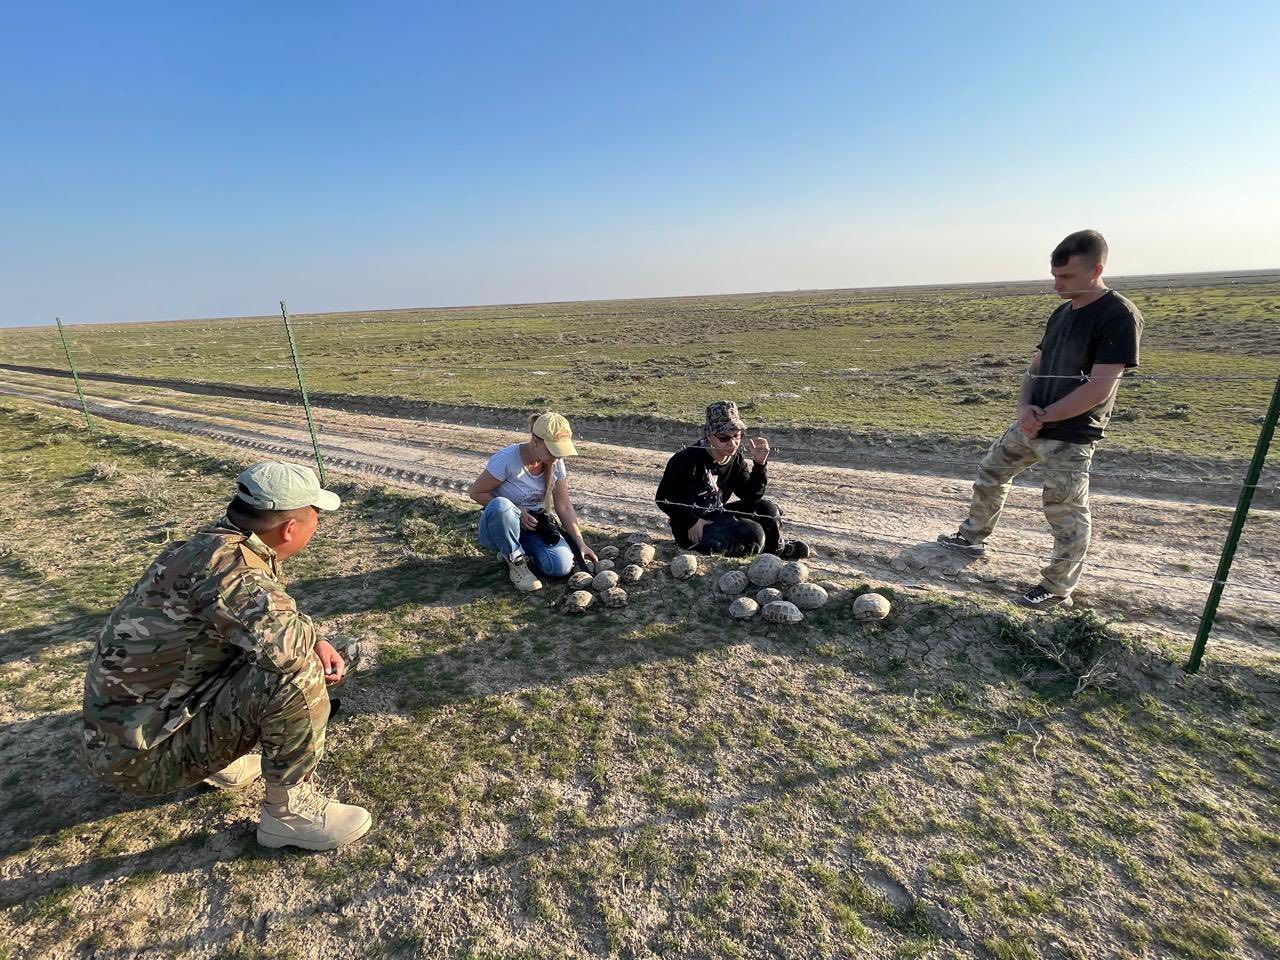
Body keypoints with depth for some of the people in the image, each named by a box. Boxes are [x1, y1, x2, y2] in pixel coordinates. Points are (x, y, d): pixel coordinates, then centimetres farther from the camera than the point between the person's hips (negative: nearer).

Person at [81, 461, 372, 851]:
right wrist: (311, 640, -18)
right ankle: (290, 810, -6)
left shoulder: (216, 544, 1)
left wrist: (314, 643, -5)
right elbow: (284, 640, -43)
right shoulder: (224, 562, -27)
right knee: (296, 672, -25)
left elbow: (266, 621, 15)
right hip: (142, 751, -9)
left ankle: (219, 761, 16)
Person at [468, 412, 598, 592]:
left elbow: (564, 506, -2)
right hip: (500, 526, -3)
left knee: (562, 566, -23)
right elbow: (476, 492, -14)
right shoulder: (506, 459, -24)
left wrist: (580, 543, -8)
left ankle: (524, 550, 9)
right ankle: (515, 560, -13)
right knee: (501, 505, -40)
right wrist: (517, 512, -22)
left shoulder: (556, 463, -9)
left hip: (535, 524, 4)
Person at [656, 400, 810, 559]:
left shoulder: (736, 460, 0)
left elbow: (751, 497, -4)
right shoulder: (688, 460, -22)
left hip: (716, 517, 8)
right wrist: (692, 521, -22)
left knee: (767, 509, -2)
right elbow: (664, 498, -17)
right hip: (693, 532, -8)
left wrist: (759, 464, -15)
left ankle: (777, 548, 26)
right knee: (753, 534, -23)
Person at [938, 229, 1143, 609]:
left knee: (1066, 514, 3)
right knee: (990, 472, 19)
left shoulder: (1119, 316, -15)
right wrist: (1024, 407, -6)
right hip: (1030, 426, 8)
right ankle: (973, 536, 38)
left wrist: (1043, 417, -15)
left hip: (1070, 436, -8)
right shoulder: (1063, 312, 9)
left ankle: (1057, 589, 18)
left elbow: (1098, 388, -21)